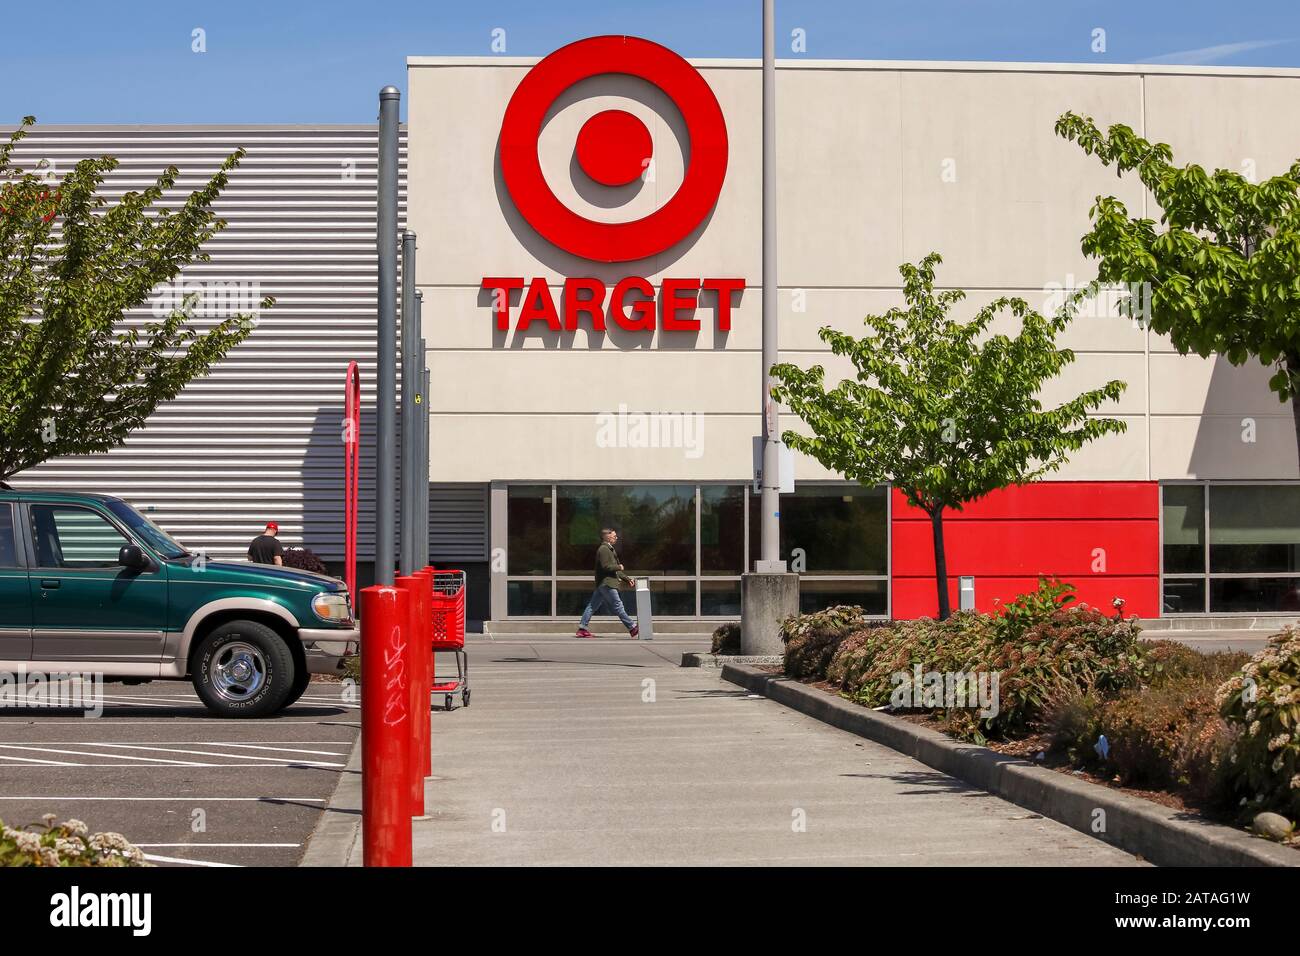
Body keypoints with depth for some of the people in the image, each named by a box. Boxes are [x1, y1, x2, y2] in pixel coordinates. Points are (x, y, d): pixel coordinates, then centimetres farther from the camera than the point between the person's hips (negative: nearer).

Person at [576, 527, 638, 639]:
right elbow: (606, 566, -22)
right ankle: (632, 628, -4)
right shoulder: (604, 549, -11)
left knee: (593, 606, 8)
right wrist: (618, 567, -8)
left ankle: (582, 629, 7)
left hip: (602, 584, 11)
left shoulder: (609, 549, 22)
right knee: (617, 605, -6)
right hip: (606, 583, -11)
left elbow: (615, 570, 25)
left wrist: (627, 579, 20)